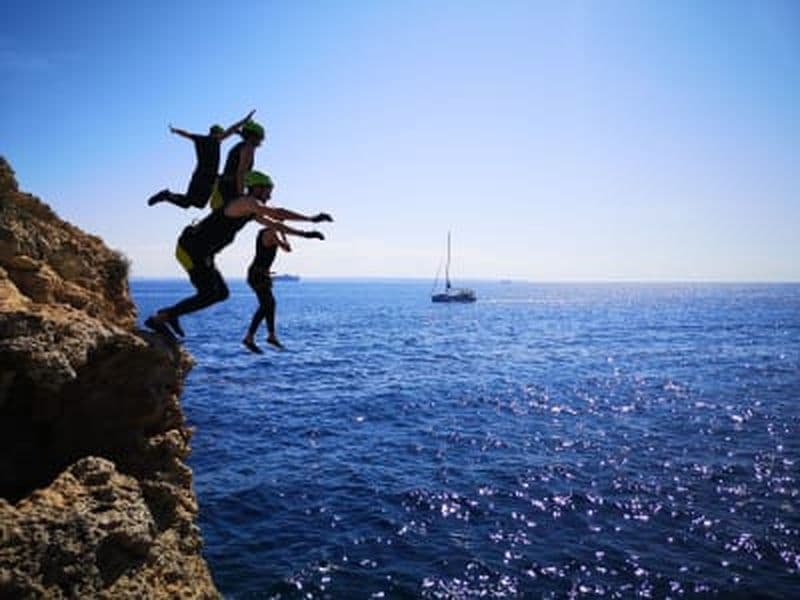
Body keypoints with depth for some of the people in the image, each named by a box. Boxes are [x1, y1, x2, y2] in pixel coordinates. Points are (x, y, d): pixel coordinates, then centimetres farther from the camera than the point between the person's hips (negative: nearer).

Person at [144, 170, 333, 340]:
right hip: (192, 250, -10)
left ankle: (169, 314, 15)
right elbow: (278, 214, -26)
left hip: (199, 253, 10)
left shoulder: (252, 211, 15)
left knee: (221, 293, 10)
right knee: (208, 295, -10)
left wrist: (303, 234, 19)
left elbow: (274, 225, 24)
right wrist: (312, 219, -24)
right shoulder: (247, 202, -15)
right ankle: (159, 319, -5)